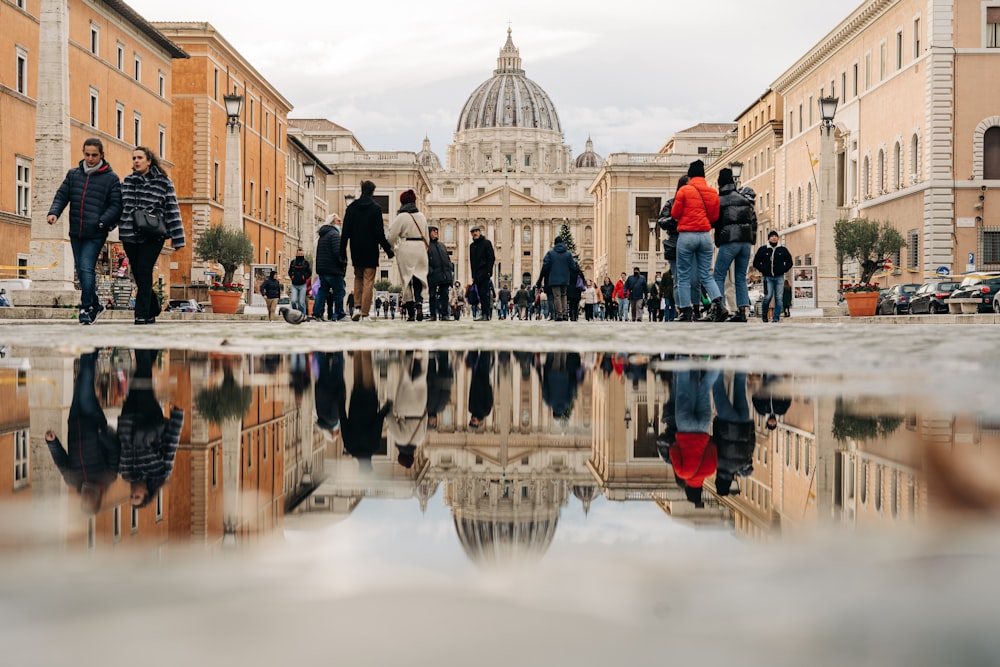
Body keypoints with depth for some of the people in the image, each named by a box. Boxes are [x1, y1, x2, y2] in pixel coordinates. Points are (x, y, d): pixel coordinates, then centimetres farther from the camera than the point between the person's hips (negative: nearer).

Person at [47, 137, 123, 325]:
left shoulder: (111, 178, -1)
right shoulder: (73, 174, 12)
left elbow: (116, 205, -5)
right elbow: (62, 195, 11)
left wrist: (102, 221, -19)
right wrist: (54, 212, -8)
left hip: (95, 234, -5)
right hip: (76, 232, 5)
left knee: (86, 268, -14)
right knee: (81, 270, 12)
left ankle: (86, 308, -6)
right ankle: (95, 305, 27)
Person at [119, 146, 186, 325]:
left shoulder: (163, 182, 0)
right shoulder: (127, 181, 12)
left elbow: (172, 210, -2)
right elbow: (119, 207, 18)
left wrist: (177, 239, -6)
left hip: (152, 236, -4)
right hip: (130, 236, 4)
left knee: (144, 273, -13)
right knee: (138, 275, 8)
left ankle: (142, 315, -10)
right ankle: (152, 310, 25)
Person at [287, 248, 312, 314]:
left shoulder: (305, 262, 2)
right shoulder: (293, 262, 8)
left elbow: (309, 272, 7)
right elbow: (289, 271, 20)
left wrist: (304, 278, -5)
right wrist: (292, 277, 5)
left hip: (302, 285, -2)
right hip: (294, 285, 2)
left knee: (302, 302, -2)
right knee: (294, 301, -8)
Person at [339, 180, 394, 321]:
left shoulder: (351, 208, 3)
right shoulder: (375, 208, -7)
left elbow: (345, 232, 3)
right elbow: (379, 232, -10)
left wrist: (342, 251, 7)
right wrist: (388, 250, -3)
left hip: (356, 249, 3)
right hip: (370, 250, -3)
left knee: (358, 277, 19)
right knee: (368, 281, 0)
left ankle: (358, 307, 5)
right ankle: (364, 312, -6)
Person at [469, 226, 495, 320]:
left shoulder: (486, 243, 0)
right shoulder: (472, 245, 18)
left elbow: (492, 258, -5)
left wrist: (488, 271, -14)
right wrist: (473, 275, 13)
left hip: (484, 273, -6)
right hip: (477, 274, 6)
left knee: (484, 293, -13)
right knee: (481, 294, 5)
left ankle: (486, 314, -16)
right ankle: (484, 313, 6)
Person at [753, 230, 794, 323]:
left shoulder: (783, 250, 12)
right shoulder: (762, 249, 7)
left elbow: (789, 262, 17)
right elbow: (756, 263, 10)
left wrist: (783, 270, 1)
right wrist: (763, 270, -3)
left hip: (779, 277, 2)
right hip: (768, 277, -2)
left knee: (779, 298, -4)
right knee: (768, 296, -14)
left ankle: (776, 318, 0)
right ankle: (764, 315, 8)